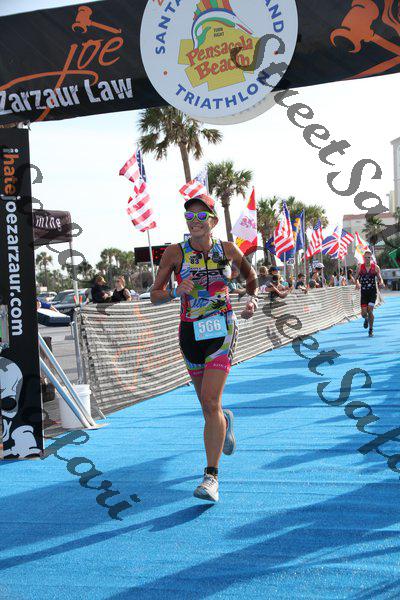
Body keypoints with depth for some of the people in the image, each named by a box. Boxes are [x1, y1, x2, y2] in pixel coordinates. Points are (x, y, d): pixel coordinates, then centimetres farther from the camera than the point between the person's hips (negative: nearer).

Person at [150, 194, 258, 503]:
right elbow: (155, 295, -3)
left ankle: (212, 476, -9)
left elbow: (250, 274, 19)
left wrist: (253, 299, 2)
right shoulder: (175, 253, -4)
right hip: (191, 333, 2)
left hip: (222, 330, -2)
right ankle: (225, 421, 52)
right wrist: (177, 291, -22)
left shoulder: (227, 250, -1)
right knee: (208, 404, 14)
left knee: (211, 402, -15)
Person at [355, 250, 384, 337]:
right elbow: (356, 278, 5)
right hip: (364, 292, 1)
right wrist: (357, 283, -17)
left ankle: (371, 329, 8)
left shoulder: (375, 267, -1)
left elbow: (379, 278, 3)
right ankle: (366, 319, 36)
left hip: (373, 291, -1)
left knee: (370, 311, -11)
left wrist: (381, 283, -19)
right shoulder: (360, 267, 1)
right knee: (364, 313, -3)